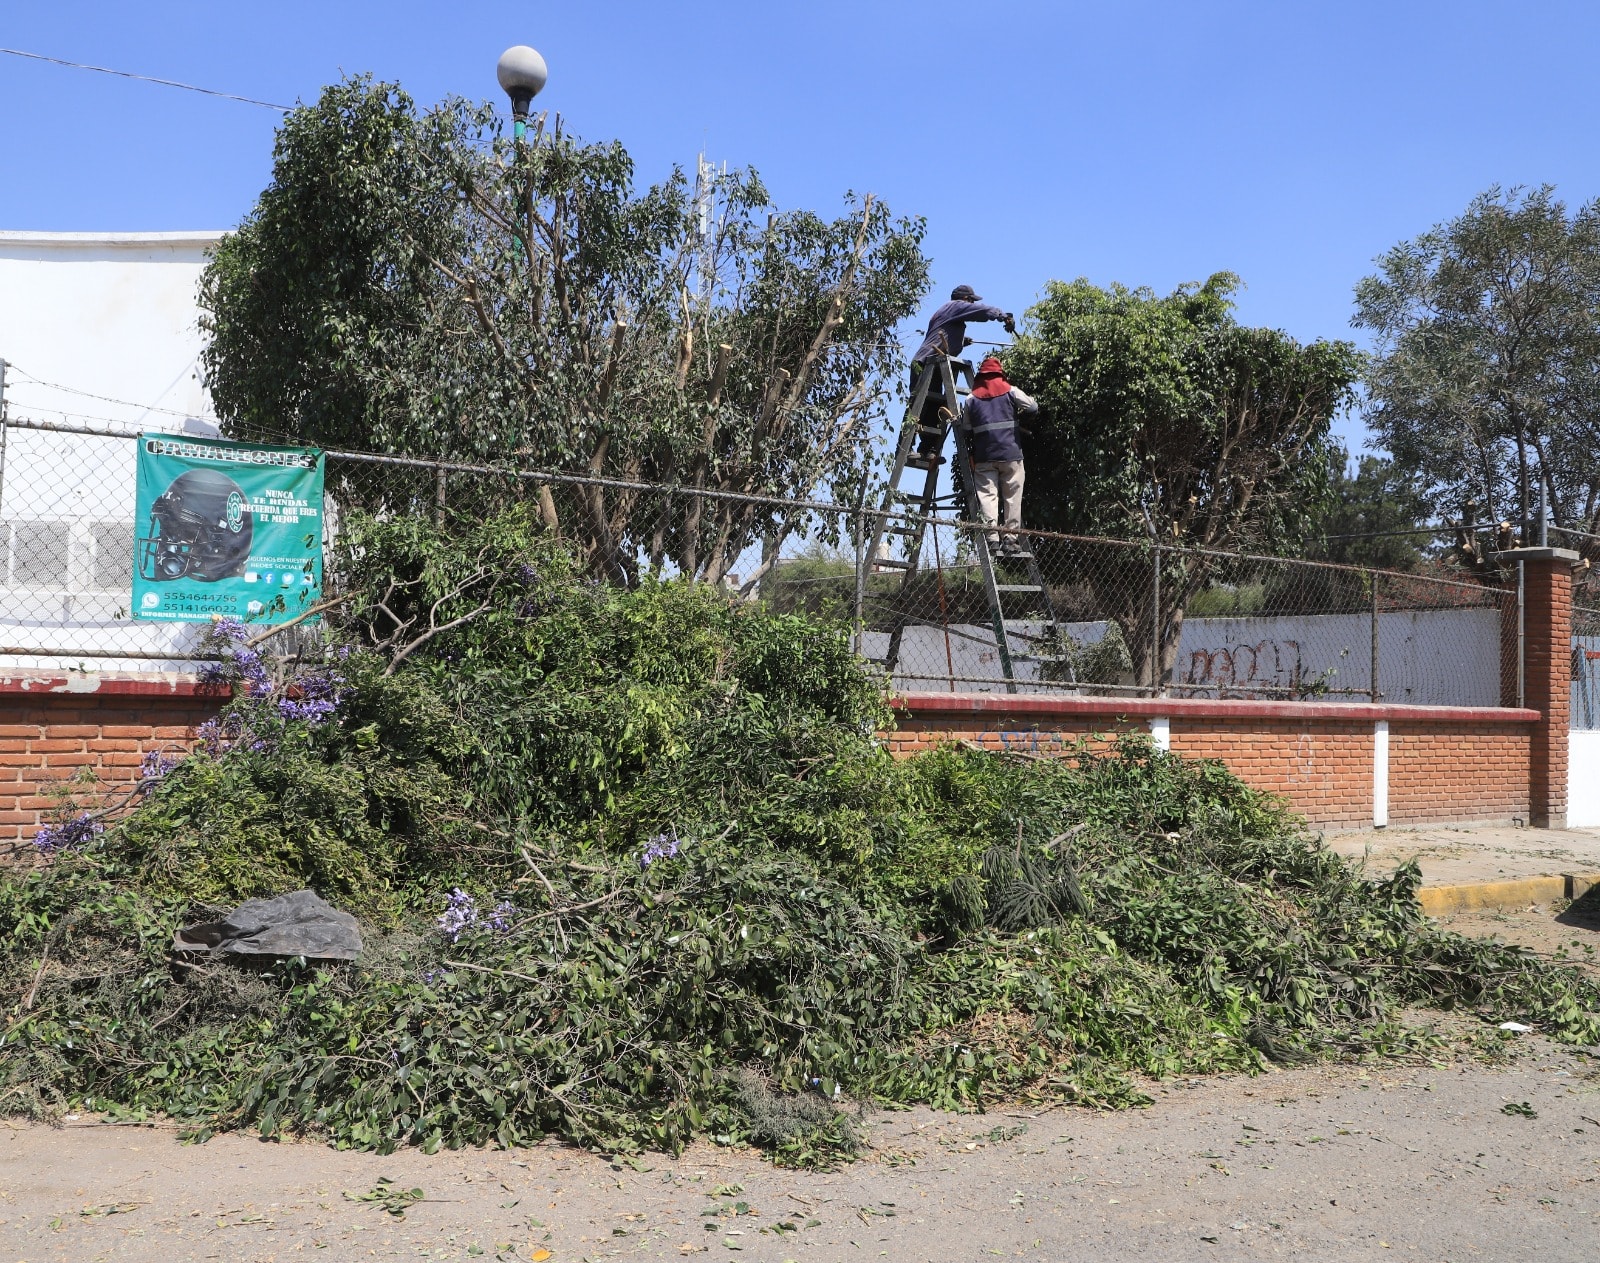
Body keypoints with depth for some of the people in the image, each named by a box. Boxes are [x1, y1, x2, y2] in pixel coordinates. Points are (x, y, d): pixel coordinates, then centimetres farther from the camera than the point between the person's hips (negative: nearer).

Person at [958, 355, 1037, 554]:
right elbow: (1033, 407, 7)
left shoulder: (972, 398, 7)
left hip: (984, 456, 1)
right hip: (1011, 453, -1)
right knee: (1012, 496, 4)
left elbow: (965, 430, 8)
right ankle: (1010, 536, 1)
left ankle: (991, 535, -15)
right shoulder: (1011, 391, 3)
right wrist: (1019, 410, 26)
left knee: (987, 494, -3)